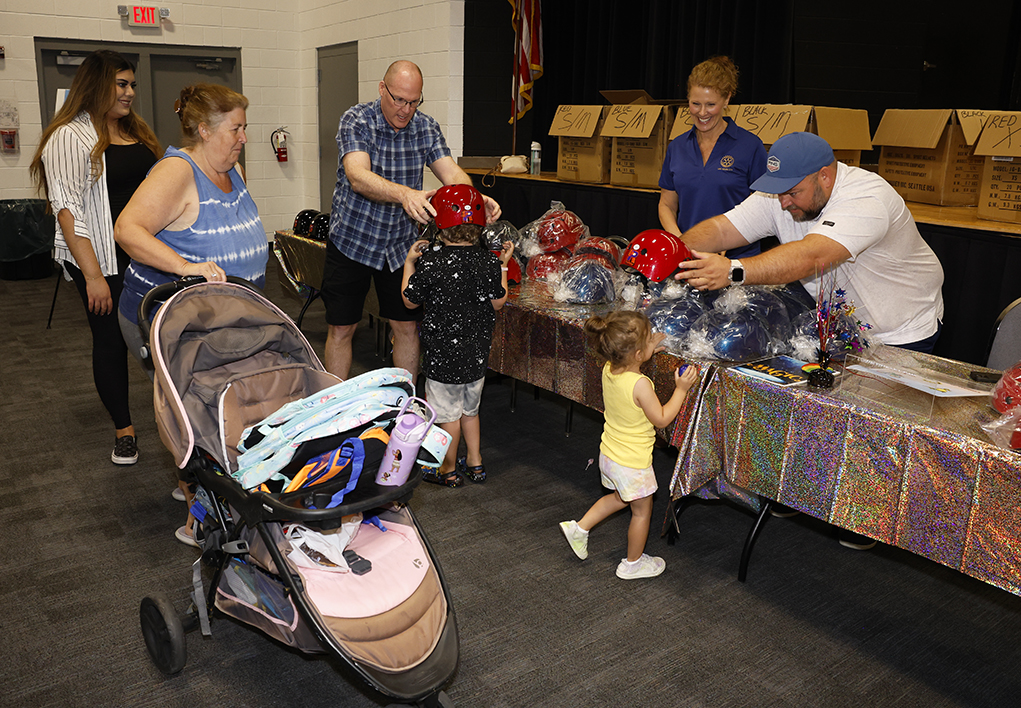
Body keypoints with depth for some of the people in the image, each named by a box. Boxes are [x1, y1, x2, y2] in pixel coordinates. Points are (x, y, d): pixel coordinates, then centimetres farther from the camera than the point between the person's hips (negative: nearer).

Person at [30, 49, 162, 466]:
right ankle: (124, 431, 18)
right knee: (111, 341, 5)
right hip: (103, 260, -6)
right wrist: (93, 276, -21)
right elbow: (68, 210, -15)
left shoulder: (137, 131, 14)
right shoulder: (71, 136, -9)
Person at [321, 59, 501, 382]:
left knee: (407, 326, 7)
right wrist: (405, 194, -51)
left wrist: (476, 199, -38)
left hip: (400, 244, 3)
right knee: (341, 329, 4)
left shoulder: (427, 128, -3)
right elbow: (358, 177, -32)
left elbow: (452, 173, -14)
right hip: (352, 239, -3)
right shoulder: (356, 121, -15)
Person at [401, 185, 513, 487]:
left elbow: (410, 301, -6)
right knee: (469, 408, 22)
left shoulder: (430, 261, -18)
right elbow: (497, 303, 2)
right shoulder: (488, 261, -8)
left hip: (443, 353, -5)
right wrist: (503, 265, 10)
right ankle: (475, 463, 33)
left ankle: (449, 470, 23)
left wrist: (409, 262, 4)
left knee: (448, 412, 9)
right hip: (478, 352, 5)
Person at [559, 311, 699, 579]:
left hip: (609, 454, 7)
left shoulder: (609, 369, -10)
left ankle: (579, 528, 34)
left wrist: (648, 350, 7)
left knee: (620, 498, 32)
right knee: (642, 510, 16)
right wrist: (681, 389, -17)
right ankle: (633, 563, 33)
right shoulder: (640, 384, -31)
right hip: (632, 462, -7)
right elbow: (661, 419, -20)